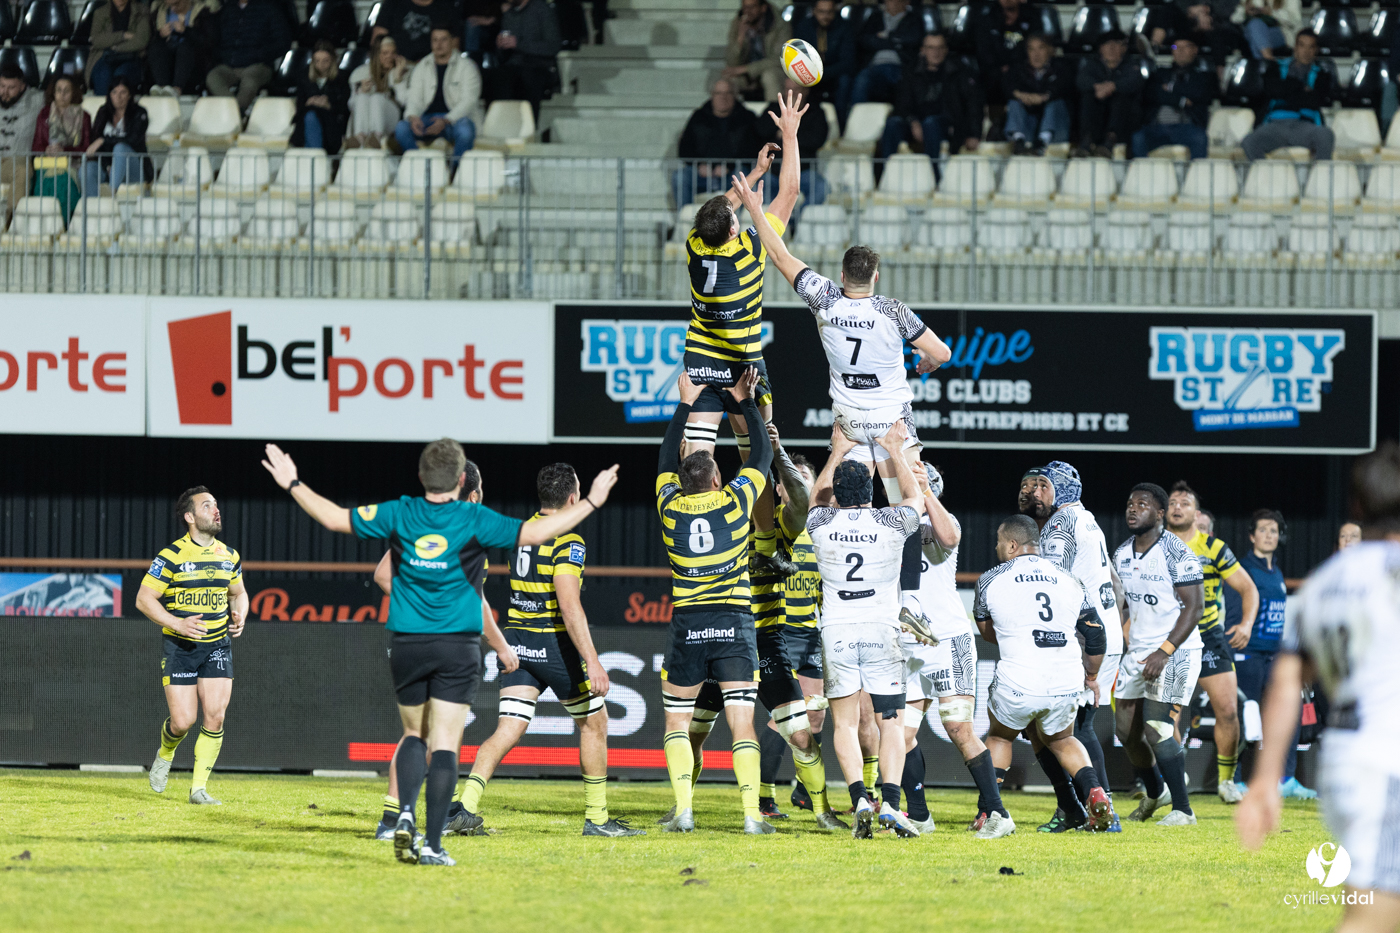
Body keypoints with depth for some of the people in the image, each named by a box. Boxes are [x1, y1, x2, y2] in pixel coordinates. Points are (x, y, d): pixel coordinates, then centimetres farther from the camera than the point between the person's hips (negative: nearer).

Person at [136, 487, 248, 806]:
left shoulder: (228, 556, 6)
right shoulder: (171, 556, -11)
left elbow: (238, 592, 22)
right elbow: (144, 599, -9)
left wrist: (239, 616, 1)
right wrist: (177, 623, -20)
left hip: (218, 645, 4)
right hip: (180, 647, -4)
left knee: (215, 717, -8)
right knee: (183, 721, -8)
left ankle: (199, 787, 2)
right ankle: (165, 755, 28)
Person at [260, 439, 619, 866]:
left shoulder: (399, 515, -2)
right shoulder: (474, 520, -8)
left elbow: (336, 518, 3)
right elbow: (533, 532, -12)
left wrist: (293, 484, 17)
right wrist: (590, 502, -3)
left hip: (406, 644, 2)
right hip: (457, 646, -2)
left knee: (416, 735, 18)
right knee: (444, 744, -2)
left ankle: (405, 814, -4)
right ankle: (432, 844, -8)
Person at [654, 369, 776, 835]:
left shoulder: (671, 508, 0)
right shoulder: (735, 502, -3)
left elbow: (667, 460, 19)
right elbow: (762, 454, 12)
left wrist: (686, 404, 26)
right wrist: (746, 401, 23)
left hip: (687, 626, 1)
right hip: (734, 625, -1)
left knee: (677, 723, 12)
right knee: (742, 725, -2)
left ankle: (683, 810, -3)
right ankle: (752, 814, -11)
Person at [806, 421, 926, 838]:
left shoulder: (822, 522, 1)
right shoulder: (891, 522, -2)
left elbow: (817, 498, 27)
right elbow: (914, 498, 22)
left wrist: (838, 453, 37)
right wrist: (895, 452, 31)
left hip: (836, 630, 1)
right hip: (881, 629, -1)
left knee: (844, 723, 5)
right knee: (892, 722, 3)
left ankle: (860, 800, -13)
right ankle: (890, 802, -13)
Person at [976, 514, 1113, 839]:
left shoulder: (992, 580, 4)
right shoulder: (1067, 579, 11)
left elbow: (985, 629, 23)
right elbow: (1095, 635, 14)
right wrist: (1091, 677, 31)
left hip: (1016, 686, -3)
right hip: (1066, 685, 3)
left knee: (999, 737, 26)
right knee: (1061, 740, 30)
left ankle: (994, 814, 9)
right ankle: (1094, 792, 4)